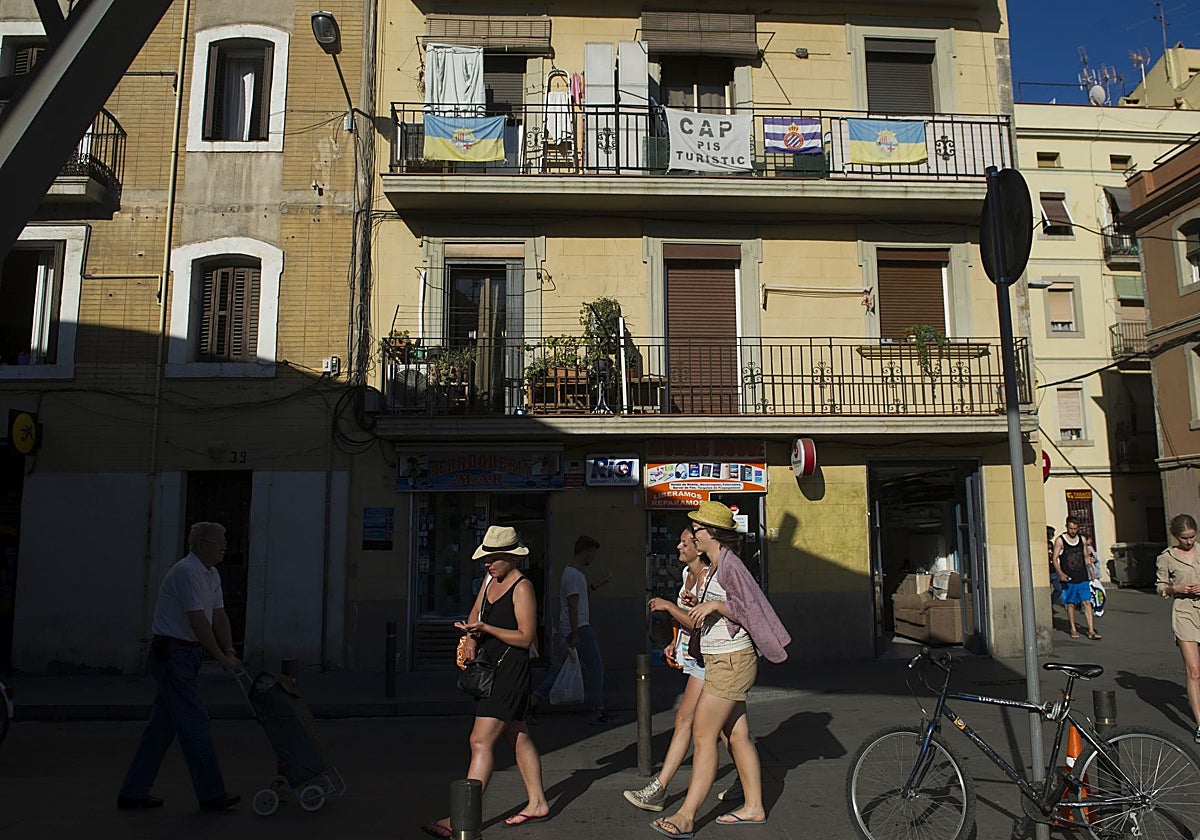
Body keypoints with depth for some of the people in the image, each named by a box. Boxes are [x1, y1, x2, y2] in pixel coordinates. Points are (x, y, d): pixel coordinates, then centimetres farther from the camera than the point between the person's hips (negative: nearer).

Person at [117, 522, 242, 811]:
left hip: (186, 654, 10)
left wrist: (230, 652, 1)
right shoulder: (187, 572, -18)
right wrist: (222, 658, -18)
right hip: (172, 653, -10)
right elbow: (198, 621, -22)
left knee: (163, 724, 14)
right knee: (194, 724, -6)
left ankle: (133, 792, 22)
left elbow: (219, 616, 11)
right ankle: (211, 794, 1)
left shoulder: (212, 575, 13)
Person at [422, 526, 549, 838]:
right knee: (517, 737, 15)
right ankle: (537, 803, 26)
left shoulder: (522, 587, -15)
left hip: (510, 672, -9)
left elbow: (526, 637, -17)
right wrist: (472, 636, 2)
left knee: (481, 741, -10)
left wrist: (485, 628, -23)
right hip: (490, 669, 9)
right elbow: (475, 614, 21)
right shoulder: (491, 580, 11)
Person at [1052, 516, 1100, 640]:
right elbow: (1055, 559, -5)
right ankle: (1073, 629, 16)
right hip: (1068, 579, -3)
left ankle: (1091, 631, -3)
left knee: (1087, 602, -3)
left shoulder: (1082, 539, 9)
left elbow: (1086, 557, 19)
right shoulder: (1060, 540, -4)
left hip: (1083, 578, 3)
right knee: (1071, 604, 4)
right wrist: (1061, 573, -18)